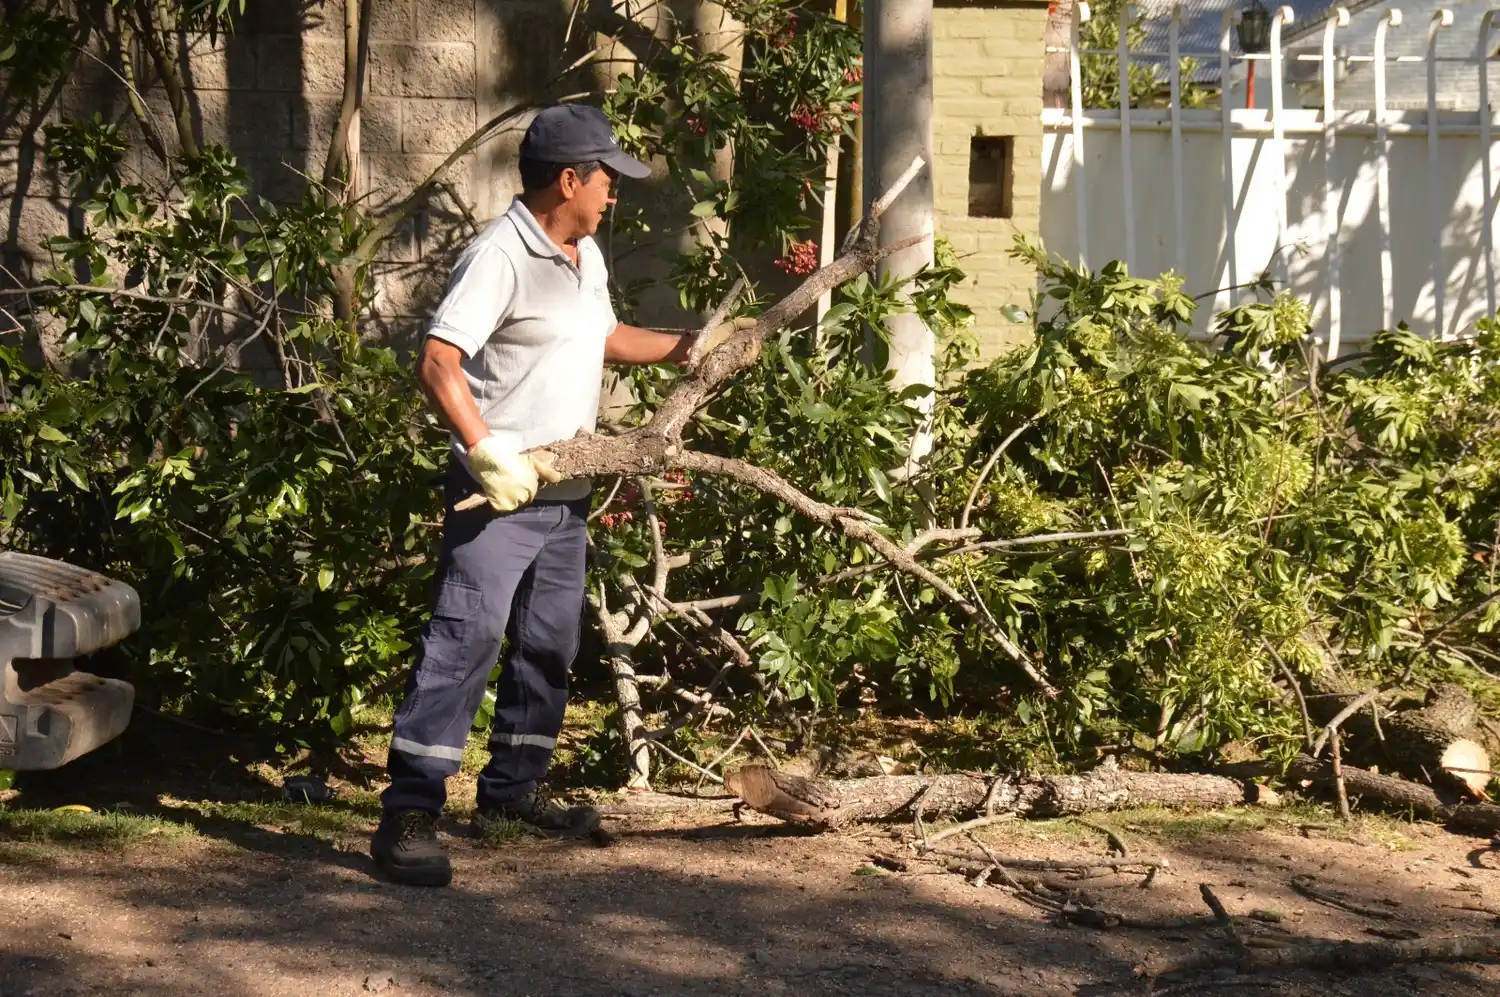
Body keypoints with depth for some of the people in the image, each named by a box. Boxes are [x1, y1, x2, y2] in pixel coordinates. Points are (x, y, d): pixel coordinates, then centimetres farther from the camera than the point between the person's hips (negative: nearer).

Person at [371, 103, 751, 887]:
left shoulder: (586, 257, 15)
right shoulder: (499, 257, -16)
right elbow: (438, 364, -23)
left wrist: (690, 347, 29)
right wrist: (488, 455, -28)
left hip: (565, 492, 10)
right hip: (497, 494, -9)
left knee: (549, 647, 15)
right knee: (465, 639, -14)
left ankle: (510, 791, 28)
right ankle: (409, 812, -14)